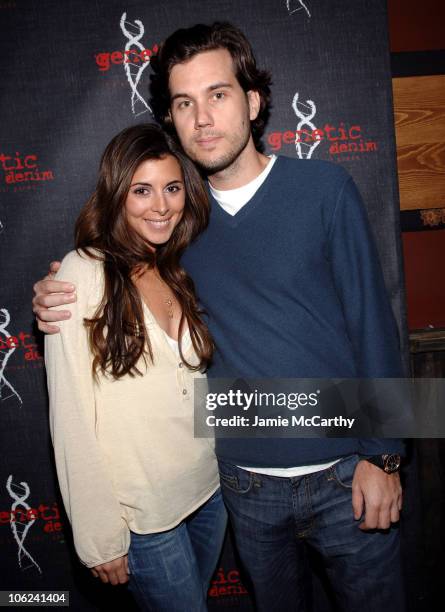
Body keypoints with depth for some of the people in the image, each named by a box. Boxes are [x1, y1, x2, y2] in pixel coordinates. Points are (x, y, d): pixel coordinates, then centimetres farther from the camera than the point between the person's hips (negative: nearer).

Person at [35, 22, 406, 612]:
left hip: (344, 474, -2)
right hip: (245, 483, 3)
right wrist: (59, 304, -9)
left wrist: (382, 455, -8)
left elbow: (372, 320, -7)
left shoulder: (323, 186, -9)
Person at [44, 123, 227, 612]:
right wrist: (99, 536, -14)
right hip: (141, 514, -6)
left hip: (209, 492, 6)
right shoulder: (83, 274, -16)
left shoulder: (183, 273, 3)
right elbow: (71, 416, -16)